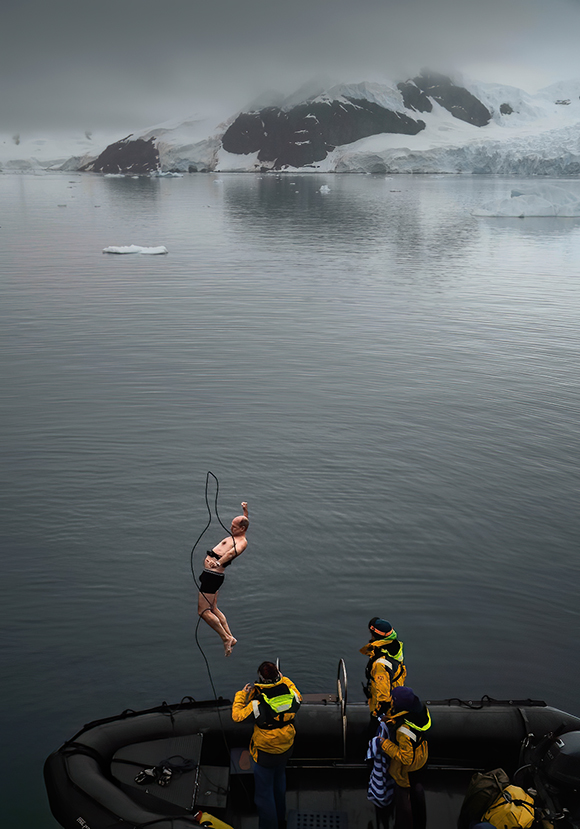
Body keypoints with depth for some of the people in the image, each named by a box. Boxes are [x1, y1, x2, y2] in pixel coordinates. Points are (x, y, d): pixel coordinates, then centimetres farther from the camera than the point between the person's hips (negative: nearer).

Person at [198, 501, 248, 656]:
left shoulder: (242, 542, -16)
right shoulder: (236, 535, 12)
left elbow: (232, 552, -37)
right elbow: (245, 523, 34)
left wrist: (218, 562, -49)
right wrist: (245, 510, 34)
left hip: (212, 575, -11)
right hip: (212, 575, 11)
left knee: (203, 611, -9)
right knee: (213, 609, 16)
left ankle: (226, 638, -4)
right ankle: (230, 637, 19)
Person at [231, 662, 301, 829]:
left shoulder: (258, 704, -31)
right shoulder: (291, 694, -18)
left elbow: (237, 716, -17)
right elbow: (298, 698, 8)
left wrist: (241, 695, -5)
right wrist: (285, 681, 16)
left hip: (265, 755, -6)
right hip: (286, 750, 6)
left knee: (264, 792, 12)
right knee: (279, 783, 30)